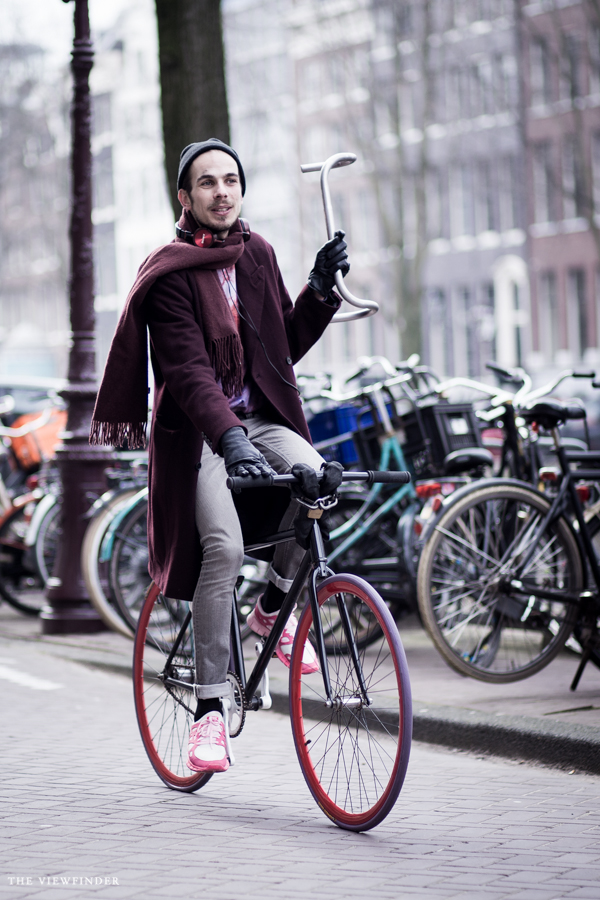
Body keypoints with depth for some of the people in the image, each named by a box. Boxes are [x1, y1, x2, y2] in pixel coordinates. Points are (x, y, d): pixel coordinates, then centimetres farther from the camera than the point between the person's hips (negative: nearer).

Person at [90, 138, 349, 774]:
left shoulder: (256, 254, 8)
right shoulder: (170, 275, -11)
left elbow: (287, 345, 13)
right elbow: (188, 372, -22)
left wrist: (321, 289, -3)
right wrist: (229, 437, -37)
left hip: (259, 416, 5)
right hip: (195, 429, -5)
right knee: (224, 546, -25)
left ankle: (273, 607, -2)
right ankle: (209, 708, -16)